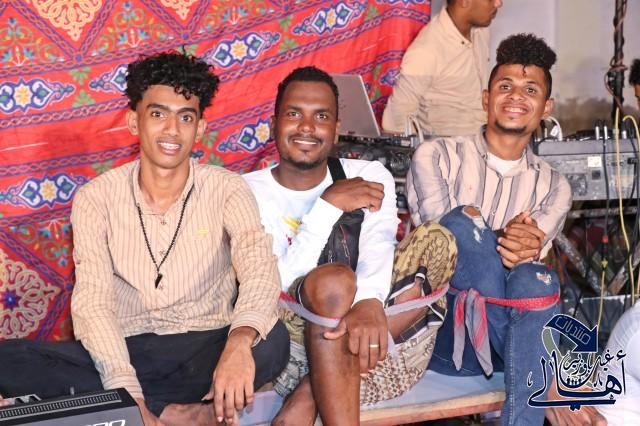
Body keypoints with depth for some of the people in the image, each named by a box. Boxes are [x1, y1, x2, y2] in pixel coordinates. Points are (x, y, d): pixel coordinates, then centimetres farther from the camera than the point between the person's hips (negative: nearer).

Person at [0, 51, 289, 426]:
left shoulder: (227, 189, -3)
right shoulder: (96, 198, -2)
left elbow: (259, 265, -21)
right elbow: (92, 300, -13)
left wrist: (240, 340, -44)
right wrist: (126, 391, -29)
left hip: (205, 349, -1)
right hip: (125, 350, 1)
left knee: (272, 340, -32)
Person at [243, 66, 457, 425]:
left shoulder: (370, 176, 6)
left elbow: (378, 247, -14)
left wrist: (369, 302, -37)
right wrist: (330, 205, -19)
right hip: (290, 333, -4)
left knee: (437, 241, -19)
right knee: (335, 280, -33)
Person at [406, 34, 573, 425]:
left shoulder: (552, 187, 12)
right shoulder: (437, 156, 3)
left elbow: (529, 258, -3)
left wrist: (526, 253, -28)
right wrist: (499, 243, -27)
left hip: (496, 333, 2)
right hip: (440, 330, -2)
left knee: (535, 281, -33)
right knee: (461, 223, -28)